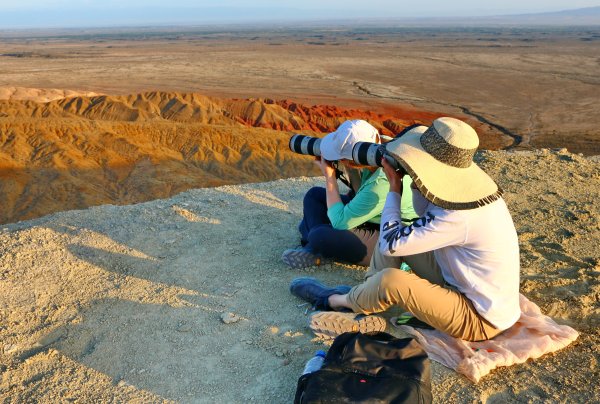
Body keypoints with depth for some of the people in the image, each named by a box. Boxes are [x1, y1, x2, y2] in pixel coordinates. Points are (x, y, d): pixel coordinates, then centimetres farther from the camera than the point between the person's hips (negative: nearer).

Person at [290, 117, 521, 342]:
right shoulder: (468, 187, -7)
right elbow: (427, 216, 11)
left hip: (480, 320, -9)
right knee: (402, 236, 2)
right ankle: (363, 300, 7)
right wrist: (416, 182, -7)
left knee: (390, 280, -26)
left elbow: (390, 245, -25)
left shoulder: (458, 218, -33)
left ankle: (337, 301, 4)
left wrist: (394, 188, -15)